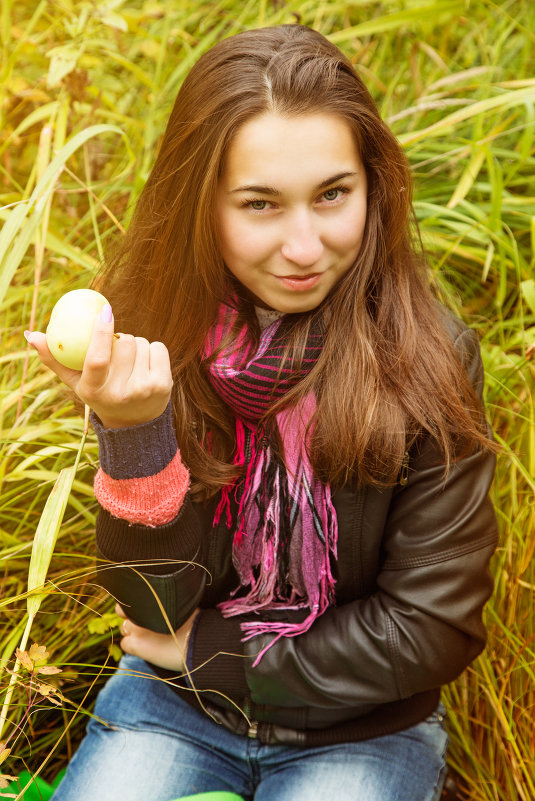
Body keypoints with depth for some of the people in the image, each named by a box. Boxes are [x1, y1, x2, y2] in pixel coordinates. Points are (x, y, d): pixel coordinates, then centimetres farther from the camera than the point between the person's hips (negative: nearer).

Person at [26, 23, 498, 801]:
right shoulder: (152, 339, -12)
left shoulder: (429, 360, -18)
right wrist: (133, 432, -30)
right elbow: (160, 604, -13)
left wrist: (209, 649, -9)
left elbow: (433, 627, -13)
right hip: (173, 705, 2)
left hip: (364, 727, -1)